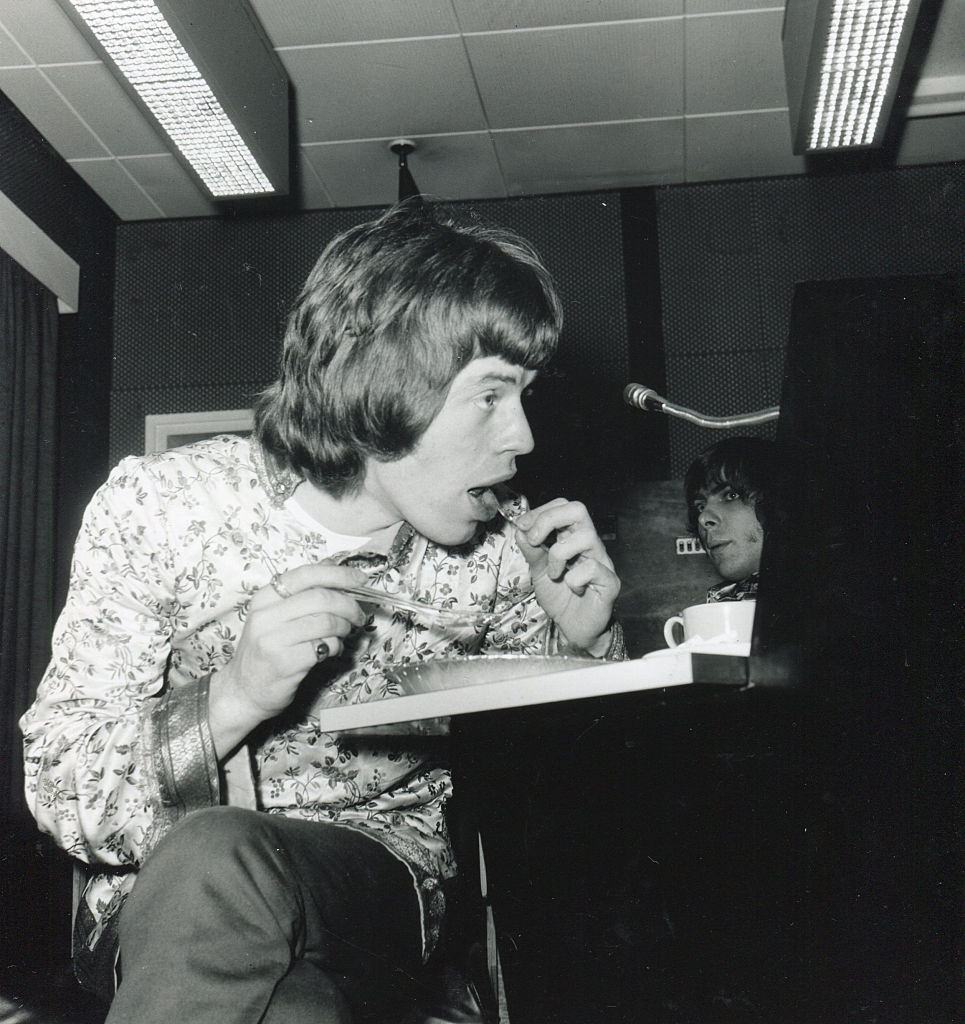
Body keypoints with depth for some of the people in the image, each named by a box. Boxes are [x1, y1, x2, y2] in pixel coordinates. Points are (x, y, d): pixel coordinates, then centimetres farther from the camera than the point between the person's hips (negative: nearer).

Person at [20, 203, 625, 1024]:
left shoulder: (500, 547, -4)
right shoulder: (157, 508, -10)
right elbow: (63, 799, -10)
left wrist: (586, 643, -10)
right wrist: (234, 699, -27)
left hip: (380, 894, 1)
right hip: (158, 899, 0)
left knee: (221, 864, -33)